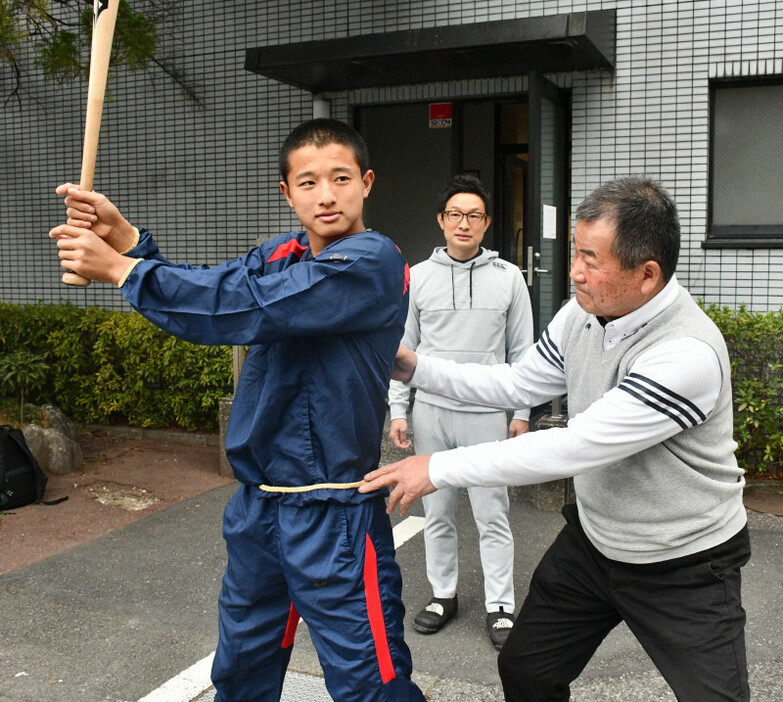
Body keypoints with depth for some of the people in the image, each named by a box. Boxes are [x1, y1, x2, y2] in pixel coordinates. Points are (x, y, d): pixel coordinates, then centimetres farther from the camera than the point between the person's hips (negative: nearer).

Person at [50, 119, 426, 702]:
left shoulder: (373, 261, -17)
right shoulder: (278, 256, 8)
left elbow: (247, 308, -25)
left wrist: (122, 268, -18)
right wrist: (125, 237, -14)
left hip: (333, 515, -7)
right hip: (257, 502, 7)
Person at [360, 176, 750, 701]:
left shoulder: (688, 354, -32)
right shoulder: (583, 314, -8)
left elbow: (573, 448, -34)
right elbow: (519, 385, 7)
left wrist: (440, 469, -29)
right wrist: (416, 368, -1)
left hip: (685, 568, -6)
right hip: (593, 540, 6)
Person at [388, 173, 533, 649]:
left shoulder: (508, 278, 2)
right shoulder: (417, 278, 4)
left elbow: (522, 351, 5)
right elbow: (403, 349, 7)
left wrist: (522, 412, 2)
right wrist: (398, 411, 2)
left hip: (488, 414, -1)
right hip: (431, 413, 2)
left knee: (493, 515, 3)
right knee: (438, 512, 12)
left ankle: (500, 605, 16)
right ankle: (444, 594, 28)